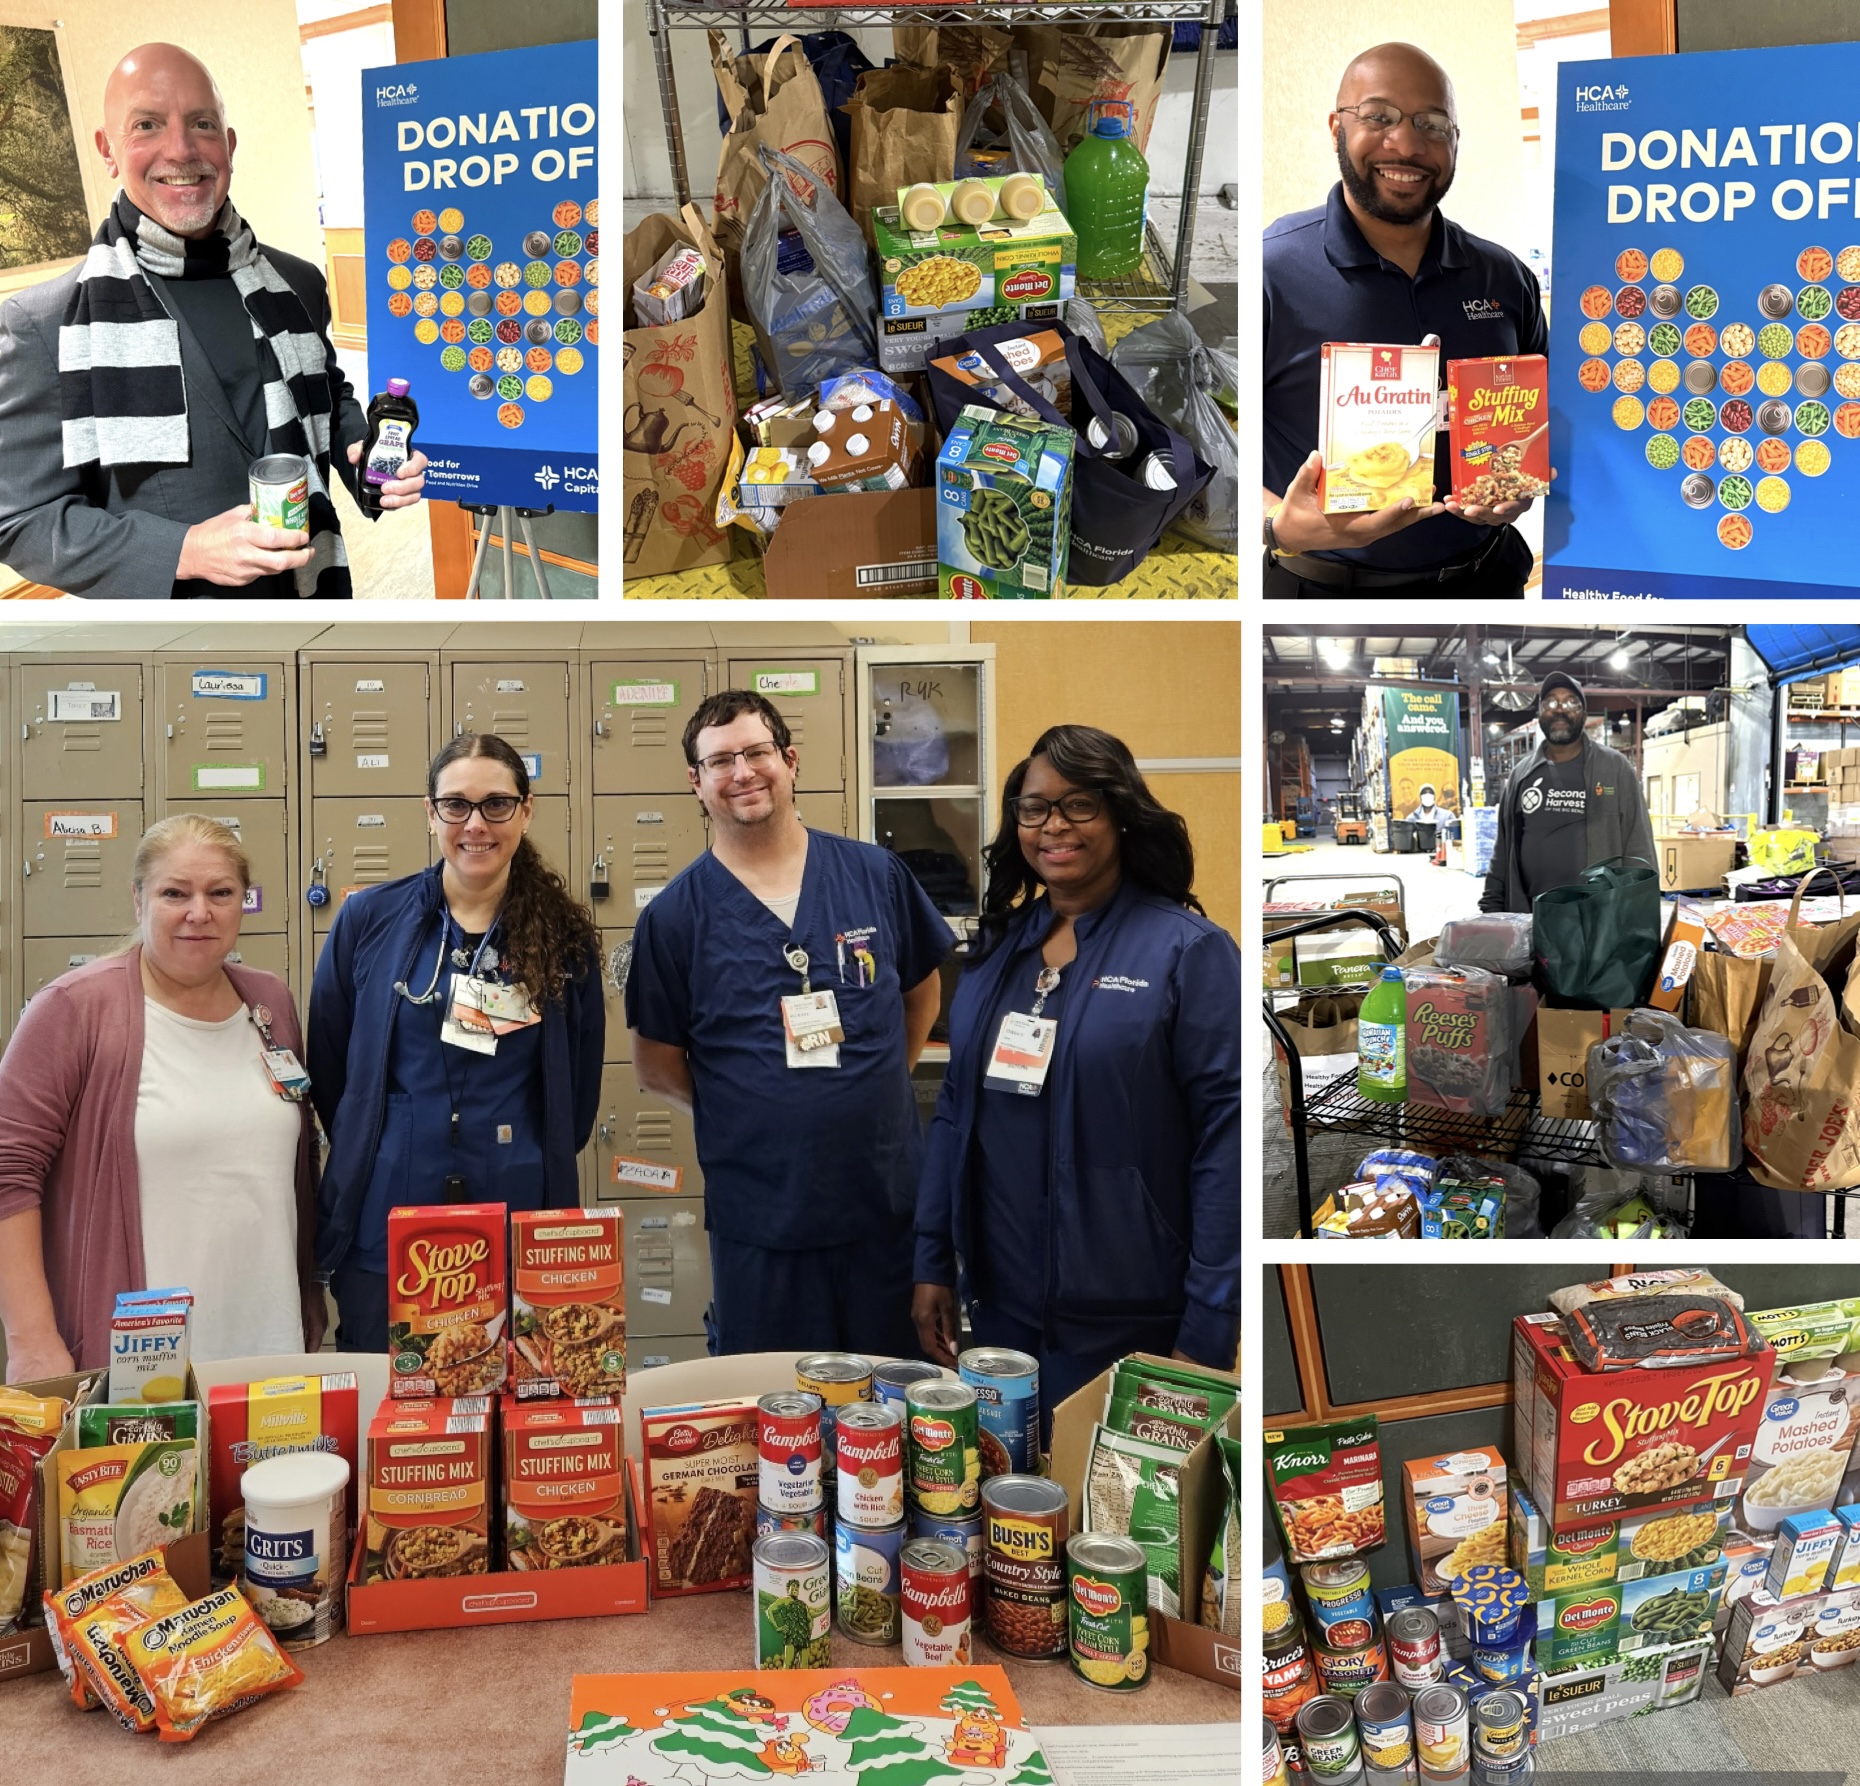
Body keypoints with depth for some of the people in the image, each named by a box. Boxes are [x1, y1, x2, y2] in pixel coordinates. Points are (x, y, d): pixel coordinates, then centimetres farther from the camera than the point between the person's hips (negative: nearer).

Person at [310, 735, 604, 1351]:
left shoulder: (564, 936, 1)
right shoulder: (368, 919, 0)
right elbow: (327, 1067, 8)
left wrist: (530, 1163, 11)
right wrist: (376, 1154, 11)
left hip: (519, 1226, 0)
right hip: (383, 1228, 0)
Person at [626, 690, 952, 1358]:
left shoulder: (876, 874, 1)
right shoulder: (674, 916, -4)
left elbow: (924, 988, 14)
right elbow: (656, 1066, 1)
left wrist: (876, 1088, 5)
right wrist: (757, 1115, -4)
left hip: (887, 1205, 2)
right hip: (759, 1221, -1)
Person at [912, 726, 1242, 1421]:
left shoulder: (1189, 951, -11)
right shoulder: (999, 947, 7)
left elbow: (1225, 1138, -15)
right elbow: (955, 1111, 11)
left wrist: (1206, 1335, -17)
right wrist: (932, 1264, 9)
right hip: (999, 1306, 6)